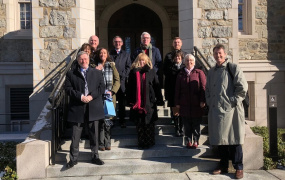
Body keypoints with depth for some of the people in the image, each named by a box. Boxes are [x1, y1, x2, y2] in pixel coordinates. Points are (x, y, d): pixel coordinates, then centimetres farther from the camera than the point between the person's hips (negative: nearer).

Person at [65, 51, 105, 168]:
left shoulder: (97, 73, 12)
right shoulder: (71, 74, 7)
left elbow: (102, 87, 4)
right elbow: (68, 89, -2)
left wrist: (91, 96, -10)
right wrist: (80, 96, -15)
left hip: (93, 108, 2)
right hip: (77, 109, -1)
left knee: (94, 134, 9)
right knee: (75, 135, 3)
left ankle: (95, 156, 23)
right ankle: (73, 159, 15)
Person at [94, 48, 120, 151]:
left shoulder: (111, 66, 12)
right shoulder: (95, 67, 9)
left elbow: (117, 80, 7)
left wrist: (112, 91, -5)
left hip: (110, 96, 1)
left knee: (108, 119, 2)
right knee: (100, 119, -4)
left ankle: (107, 143, 11)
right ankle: (101, 144, 4)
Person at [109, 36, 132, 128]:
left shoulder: (126, 54, 15)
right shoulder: (109, 53, 12)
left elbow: (128, 67, 8)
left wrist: (122, 76, -6)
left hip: (121, 81, 1)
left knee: (122, 102, 1)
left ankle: (122, 121, 8)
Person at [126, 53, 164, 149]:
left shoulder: (151, 72, 5)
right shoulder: (133, 72, 7)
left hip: (149, 102, -1)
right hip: (137, 102, 1)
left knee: (149, 123, 4)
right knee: (139, 124, 6)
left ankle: (149, 142, 11)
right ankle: (141, 143, 13)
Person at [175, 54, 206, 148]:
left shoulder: (199, 73, 4)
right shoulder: (181, 74, 11)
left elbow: (203, 87, -1)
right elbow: (177, 89, 10)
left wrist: (202, 101, -8)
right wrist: (177, 103, 5)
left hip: (196, 105, -2)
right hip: (184, 105, 2)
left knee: (196, 124, 6)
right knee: (186, 125, 6)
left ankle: (195, 141, 16)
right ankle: (188, 141, 17)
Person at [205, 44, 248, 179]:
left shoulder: (233, 68, -1)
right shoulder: (211, 72, 16)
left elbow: (242, 87, -7)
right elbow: (208, 89, 23)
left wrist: (234, 101, -11)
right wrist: (209, 102, 10)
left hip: (231, 110, -5)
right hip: (216, 110, 5)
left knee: (234, 139, 0)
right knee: (220, 139, 10)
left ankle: (238, 168, 14)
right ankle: (223, 166, 23)